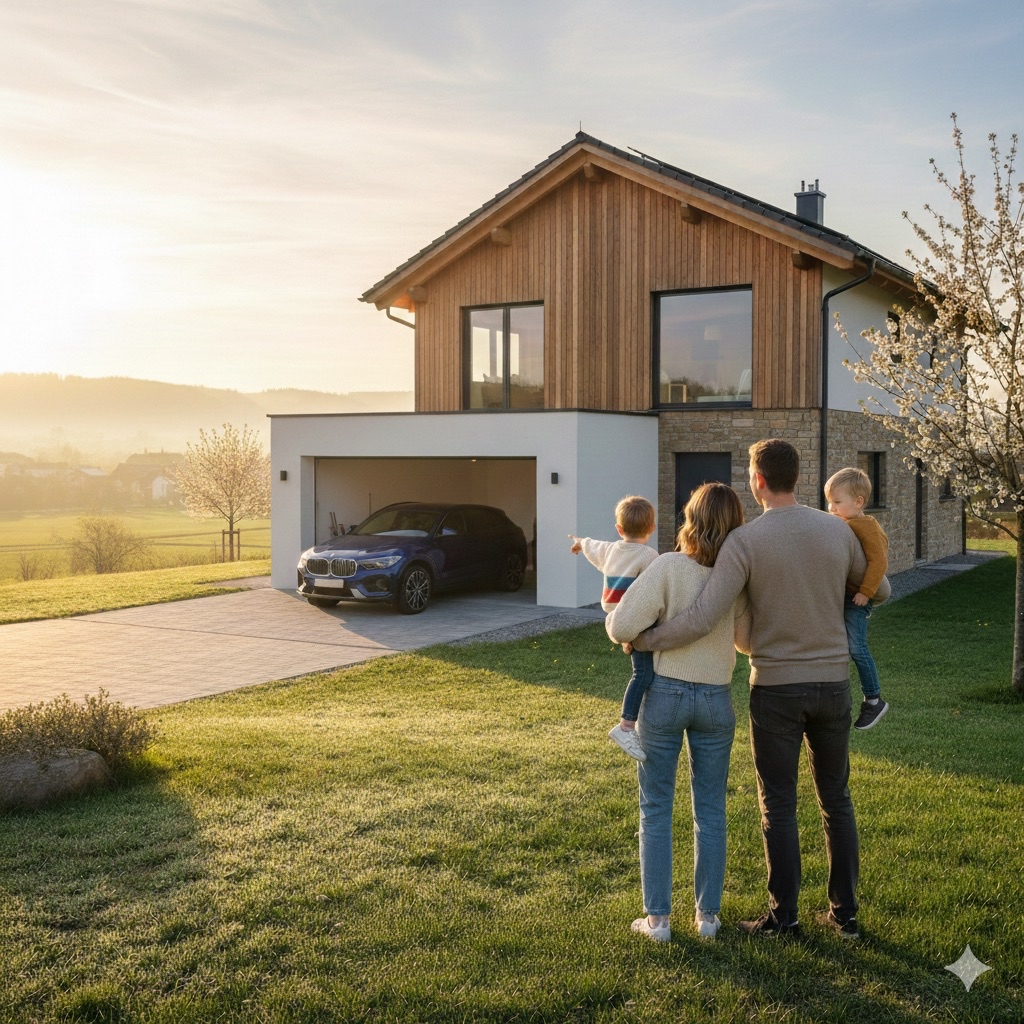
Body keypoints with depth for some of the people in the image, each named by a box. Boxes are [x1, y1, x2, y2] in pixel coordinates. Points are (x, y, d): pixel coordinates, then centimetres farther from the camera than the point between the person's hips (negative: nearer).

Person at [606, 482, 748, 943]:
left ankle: (657, 917, 13)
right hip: (717, 698, 3)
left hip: (666, 694, -2)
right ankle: (707, 915, 21)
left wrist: (613, 616, 4)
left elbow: (622, 627, -19)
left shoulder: (669, 566, -15)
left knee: (656, 809, 9)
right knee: (711, 811, 14)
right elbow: (748, 640, 6)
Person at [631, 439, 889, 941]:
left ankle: (783, 916, 15)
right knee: (836, 800, 16)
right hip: (832, 683, 4)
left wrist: (642, 640, -7)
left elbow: (700, 621, -22)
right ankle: (844, 912, 23)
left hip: (776, 689, -4)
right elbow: (878, 592, 15)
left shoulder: (744, 541, -15)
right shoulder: (838, 530, -2)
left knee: (778, 807, 7)